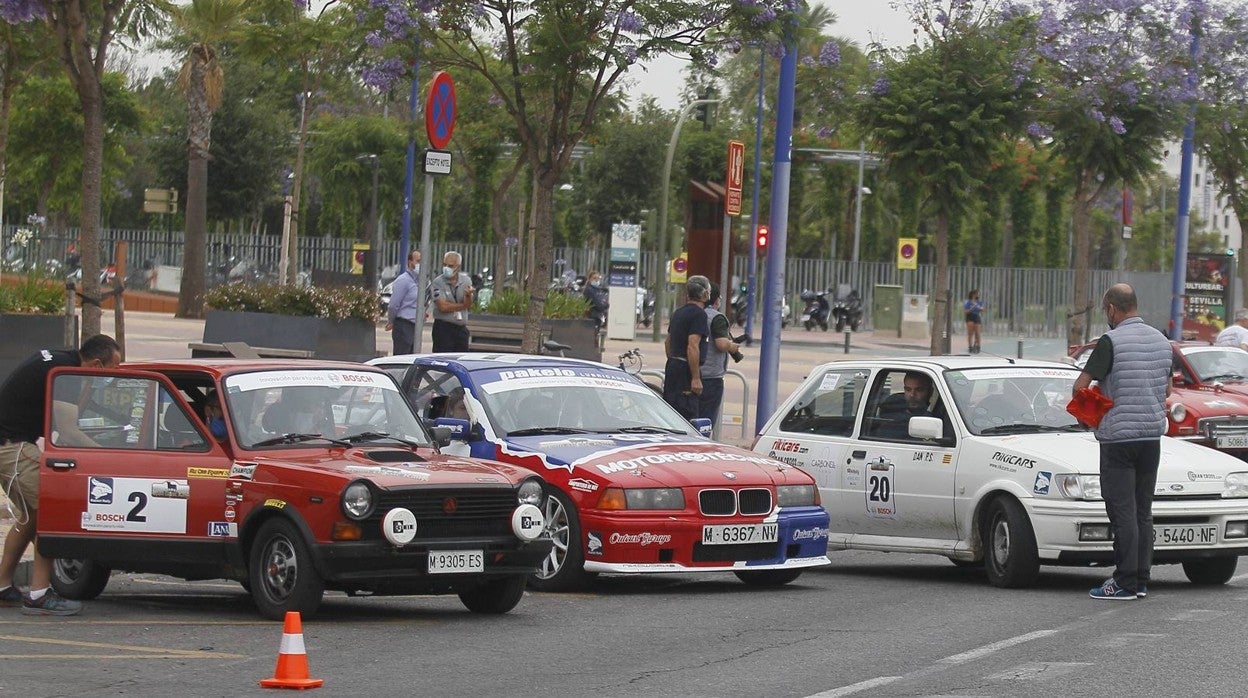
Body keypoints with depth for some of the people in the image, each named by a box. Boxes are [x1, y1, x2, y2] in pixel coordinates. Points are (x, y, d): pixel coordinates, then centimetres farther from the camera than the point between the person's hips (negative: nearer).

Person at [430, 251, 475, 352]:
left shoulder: (466, 281, 6)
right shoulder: (437, 283, -7)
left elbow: (469, 305, -6)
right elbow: (443, 307, -16)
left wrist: (468, 295, -29)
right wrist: (463, 306, -5)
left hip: (461, 329, 5)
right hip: (443, 328, -4)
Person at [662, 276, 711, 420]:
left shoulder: (678, 313, 16)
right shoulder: (699, 314, -13)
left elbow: (667, 342, 25)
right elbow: (693, 346, -21)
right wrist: (695, 378, -21)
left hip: (672, 366, 9)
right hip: (686, 370, -9)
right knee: (687, 416, -11)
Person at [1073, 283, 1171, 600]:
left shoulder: (1112, 341, -13)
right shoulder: (1161, 341, 10)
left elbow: (1081, 384, -15)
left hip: (1118, 437, -7)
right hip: (1153, 434, 7)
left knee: (1123, 512, -4)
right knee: (1143, 511, 11)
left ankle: (1125, 583, -5)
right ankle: (1141, 580, 12)